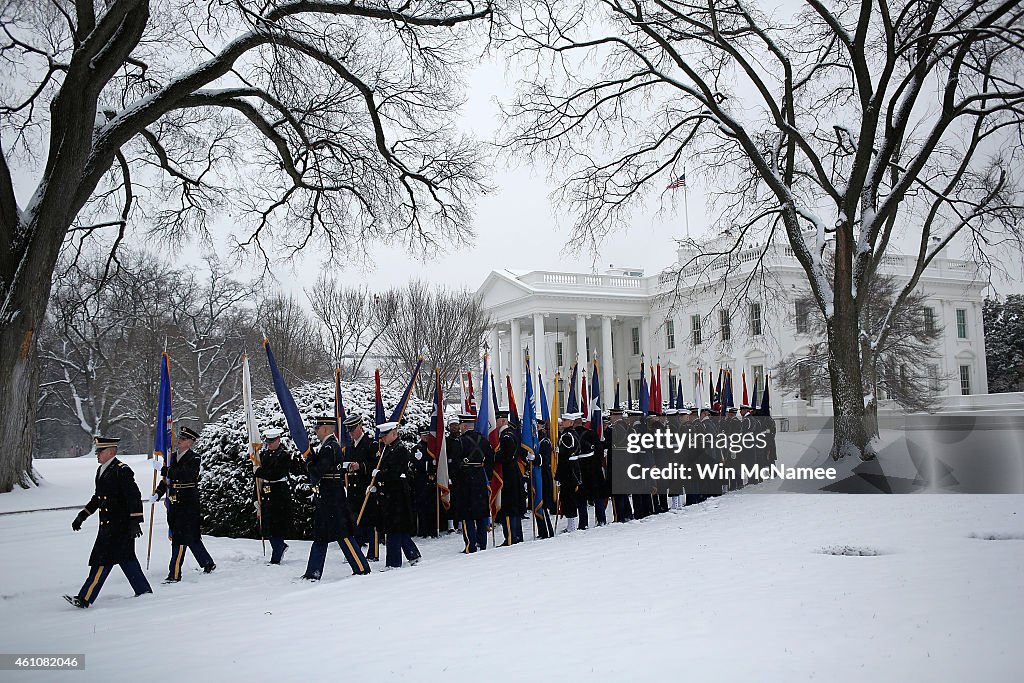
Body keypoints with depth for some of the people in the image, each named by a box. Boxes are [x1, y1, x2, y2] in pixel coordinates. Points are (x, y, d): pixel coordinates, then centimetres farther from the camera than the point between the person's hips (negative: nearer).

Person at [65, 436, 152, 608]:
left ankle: (85, 599, -6)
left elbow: (134, 497, -17)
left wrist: (135, 522, -21)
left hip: (120, 526, -9)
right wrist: (82, 515, 23)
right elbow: (97, 498, 26)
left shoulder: (122, 471, -14)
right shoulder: (101, 471, 15)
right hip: (107, 526, 9)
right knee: (126, 559, 13)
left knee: (104, 561, -8)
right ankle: (144, 591, 23)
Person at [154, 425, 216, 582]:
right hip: (174, 504, 8)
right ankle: (208, 563, 29)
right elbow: (167, 479, 18)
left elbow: (186, 475, -27)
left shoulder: (194, 458, -10)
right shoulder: (174, 456, 12)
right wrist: (157, 494, 6)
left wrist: (166, 470, -29)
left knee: (180, 538, -7)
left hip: (188, 504, -8)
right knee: (192, 536, 15)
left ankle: (174, 574, -3)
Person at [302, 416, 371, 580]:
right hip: (325, 499, 10)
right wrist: (312, 460, 3)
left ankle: (362, 569, 1)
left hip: (331, 499, -10)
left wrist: (309, 463, -3)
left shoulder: (329, 448, -17)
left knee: (343, 534, -5)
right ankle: (313, 573, 16)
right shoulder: (333, 445, 15)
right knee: (320, 536, 12)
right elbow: (320, 468, 17)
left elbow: (317, 472, -21)